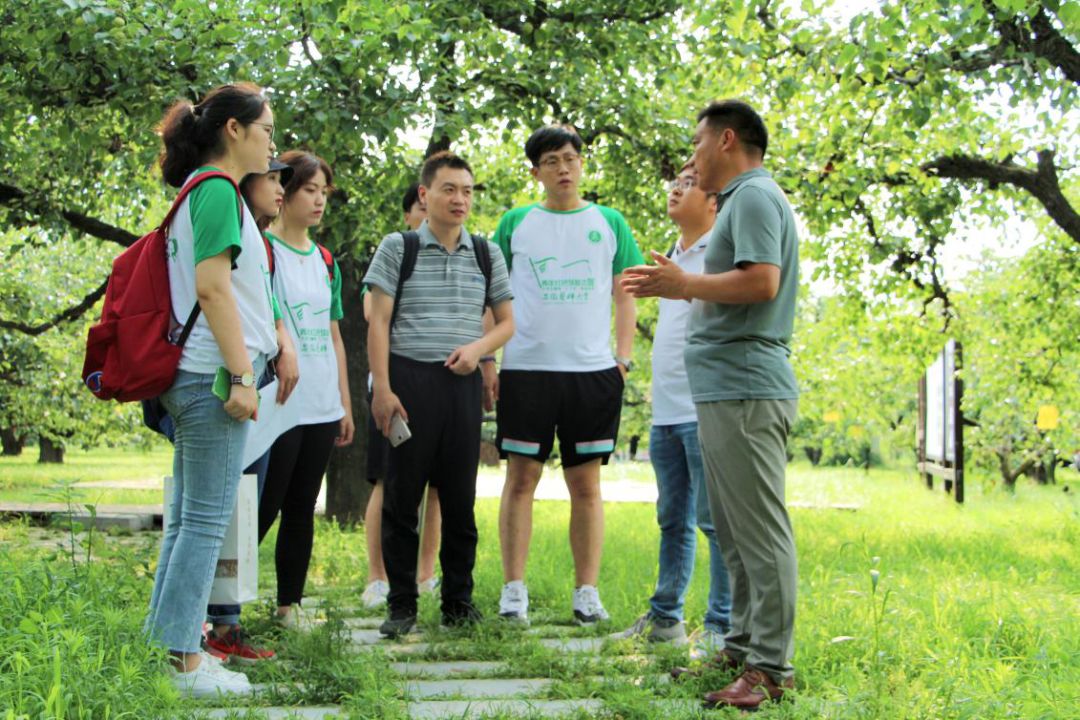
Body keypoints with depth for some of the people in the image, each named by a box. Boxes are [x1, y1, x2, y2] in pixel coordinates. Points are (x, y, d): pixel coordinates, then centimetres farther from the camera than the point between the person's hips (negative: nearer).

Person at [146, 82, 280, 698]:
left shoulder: (202, 192, 19)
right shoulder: (217, 190, -10)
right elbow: (212, 286, -19)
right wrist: (241, 374, -20)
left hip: (197, 376, 10)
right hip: (213, 372, -10)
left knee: (189, 519, 12)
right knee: (206, 520, -7)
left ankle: (169, 646, 17)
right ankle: (185, 662, -3)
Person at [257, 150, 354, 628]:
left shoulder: (325, 261, 16)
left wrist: (345, 404, 17)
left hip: (322, 408, 7)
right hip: (279, 406, -7)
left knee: (302, 510, 10)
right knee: (263, 509, -7)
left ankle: (289, 605, 17)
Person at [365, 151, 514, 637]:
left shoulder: (485, 254, 12)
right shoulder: (397, 248, 4)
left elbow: (506, 323, 15)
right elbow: (378, 322, 0)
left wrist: (478, 347, -6)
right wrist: (382, 388, -8)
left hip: (462, 383, 3)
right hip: (409, 378, -2)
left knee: (460, 498, 5)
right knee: (401, 496, 0)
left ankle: (459, 602, 15)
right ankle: (401, 605, 7)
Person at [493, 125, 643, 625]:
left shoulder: (608, 223, 10)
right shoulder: (516, 223, 8)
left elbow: (624, 297, 11)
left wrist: (623, 358, 1)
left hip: (593, 370, 1)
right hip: (526, 368, -1)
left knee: (586, 482, 4)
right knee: (521, 477, 0)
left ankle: (587, 592, 8)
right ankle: (514, 591, 3)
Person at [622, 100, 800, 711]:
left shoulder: (754, 196, -10)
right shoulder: (745, 199, 22)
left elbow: (761, 282, -23)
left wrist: (684, 283, -13)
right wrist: (680, 289, 17)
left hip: (745, 389, -11)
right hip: (729, 388, 11)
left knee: (760, 530, -10)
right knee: (737, 533, 15)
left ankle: (771, 667, -9)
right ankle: (743, 648, 22)